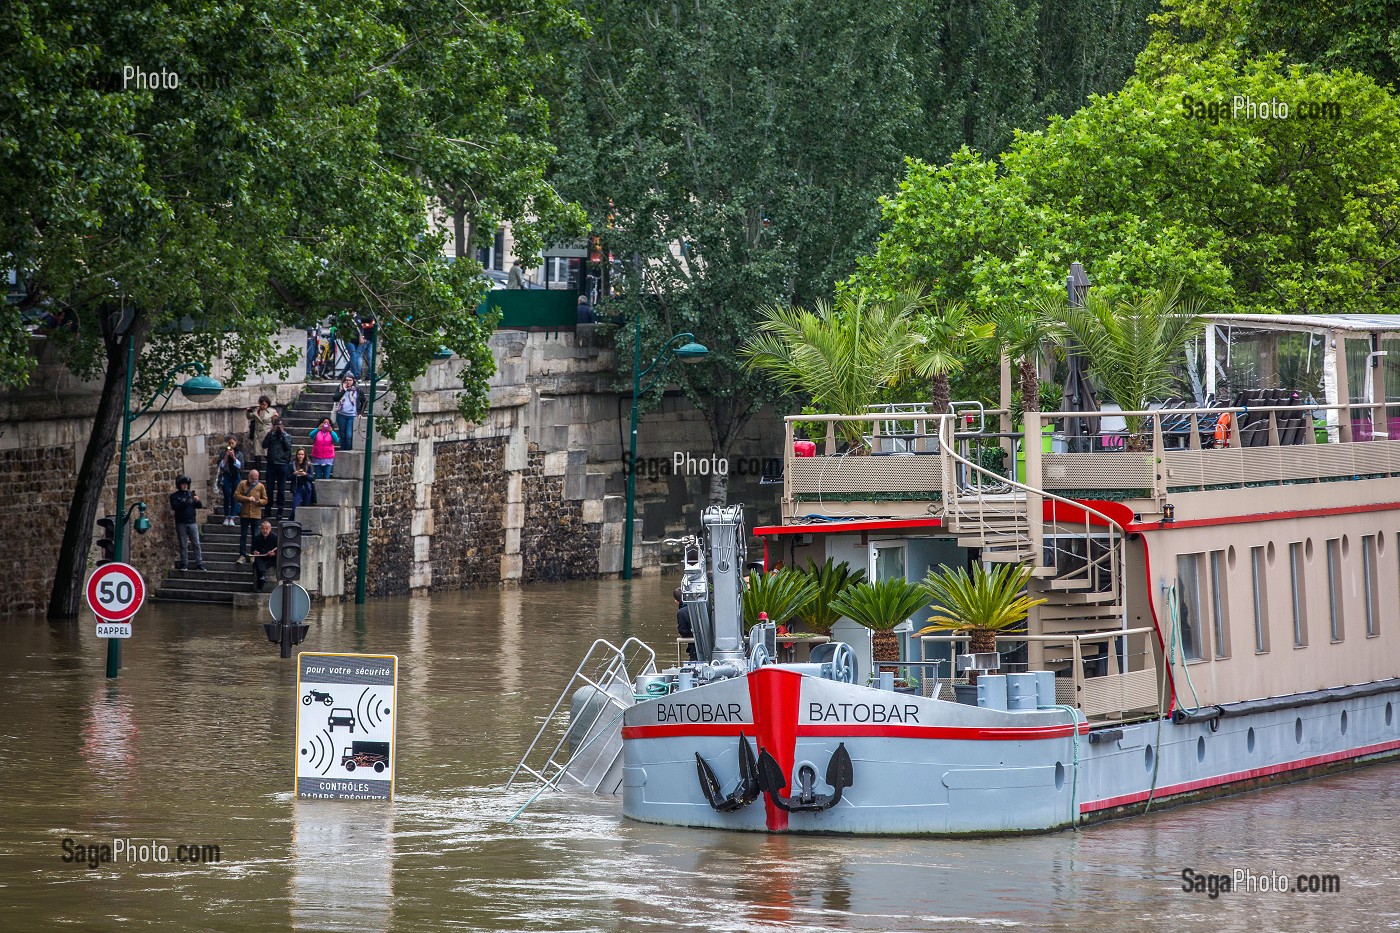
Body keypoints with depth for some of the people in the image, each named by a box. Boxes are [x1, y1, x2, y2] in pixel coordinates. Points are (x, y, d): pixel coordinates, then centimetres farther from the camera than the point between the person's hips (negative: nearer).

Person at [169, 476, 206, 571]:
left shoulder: (191, 494, 11)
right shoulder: (174, 496, 2)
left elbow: (200, 506, 7)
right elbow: (174, 506, -13)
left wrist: (197, 501, -14)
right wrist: (185, 502, -24)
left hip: (192, 522, 2)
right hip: (181, 523, -2)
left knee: (196, 544, -2)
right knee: (182, 545, 2)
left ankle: (199, 564, -1)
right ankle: (184, 564, 9)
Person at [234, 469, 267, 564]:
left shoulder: (261, 486, 4)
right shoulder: (242, 484, 1)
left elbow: (265, 500, 8)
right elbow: (236, 495, -5)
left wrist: (258, 501, -13)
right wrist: (247, 499, -15)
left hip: (256, 515, 1)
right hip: (244, 514, -1)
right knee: (243, 536, -2)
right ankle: (242, 556, -2)